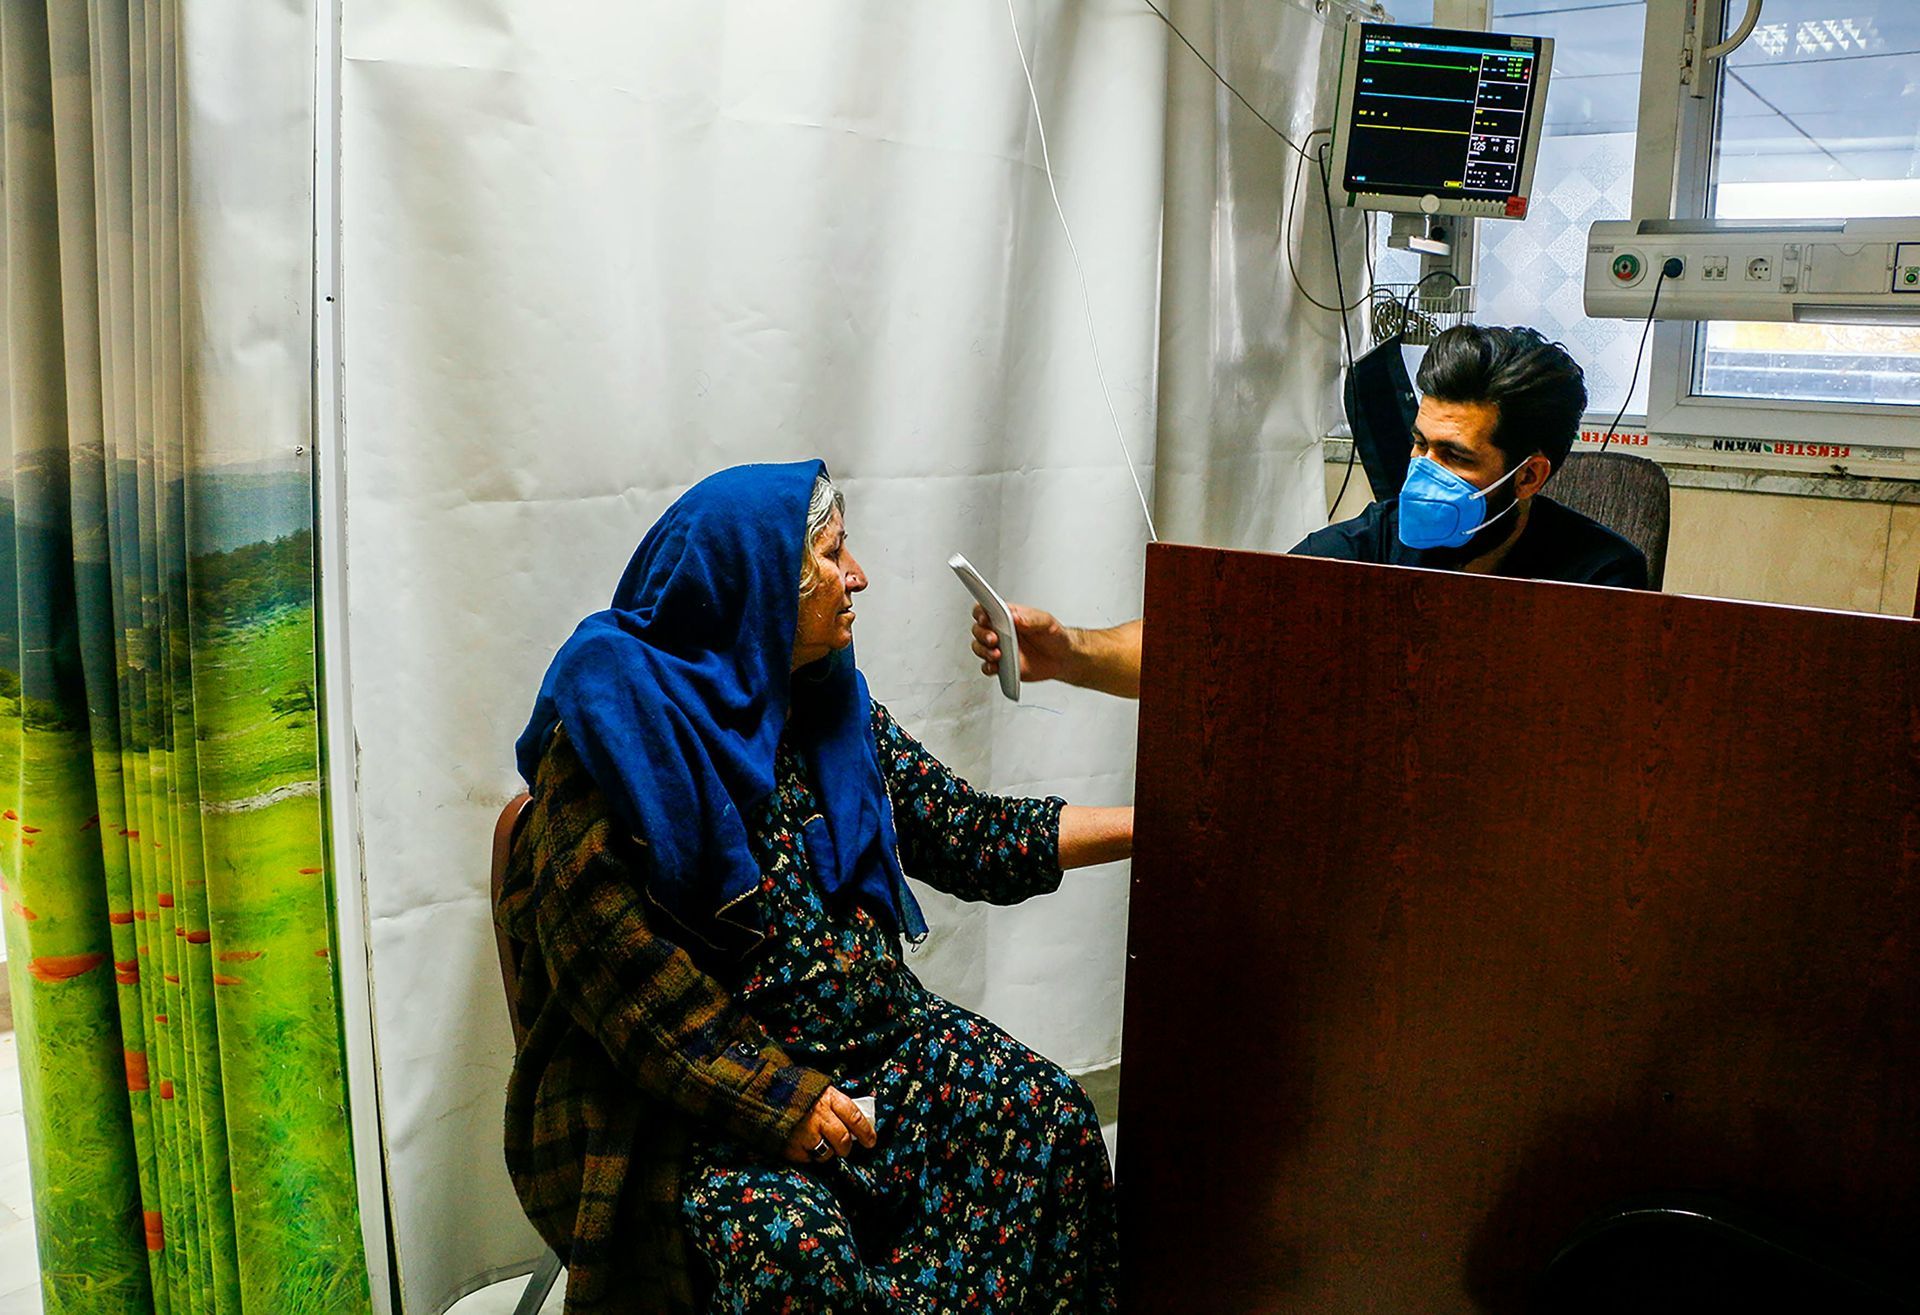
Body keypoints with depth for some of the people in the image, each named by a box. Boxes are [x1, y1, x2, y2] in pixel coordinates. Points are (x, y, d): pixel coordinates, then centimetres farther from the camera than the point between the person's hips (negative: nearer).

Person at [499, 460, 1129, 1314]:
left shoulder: (831, 707, 9)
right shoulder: (621, 730, -13)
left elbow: (966, 834, 10)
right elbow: (611, 963, -17)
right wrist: (768, 1096, -21)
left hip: (869, 1036, 7)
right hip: (696, 1084, -6)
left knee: (1046, 1116, -13)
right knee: (790, 1239, -33)